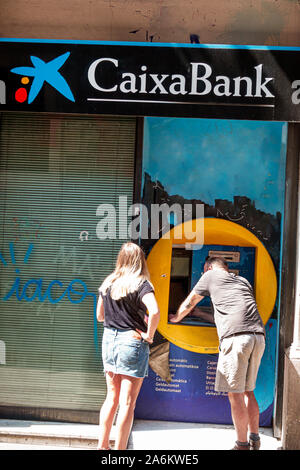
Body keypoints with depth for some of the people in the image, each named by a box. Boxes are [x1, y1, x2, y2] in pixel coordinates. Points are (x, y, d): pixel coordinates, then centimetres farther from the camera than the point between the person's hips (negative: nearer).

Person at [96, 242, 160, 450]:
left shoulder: (108, 283, 7)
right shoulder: (141, 284, -10)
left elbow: (100, 316, 16)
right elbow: (154, 311, -27)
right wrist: (149, 335, -14)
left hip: (109, 340, 6)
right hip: (132, 341, -6)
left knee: (112, 397, 17)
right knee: (127, 402, 1)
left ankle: (102, 445, 21)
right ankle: (120, 449, 5)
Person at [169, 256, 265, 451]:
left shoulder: (211, 275, 16)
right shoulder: (243, 281, 30)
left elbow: (189, 303, 26)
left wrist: (176, 318, 48)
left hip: (236, 337, -6)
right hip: (258, 336, 7)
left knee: (235, 393, 0)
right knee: (247, 390, 17)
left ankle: (242, 444, 3)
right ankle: (255, 439, 20)